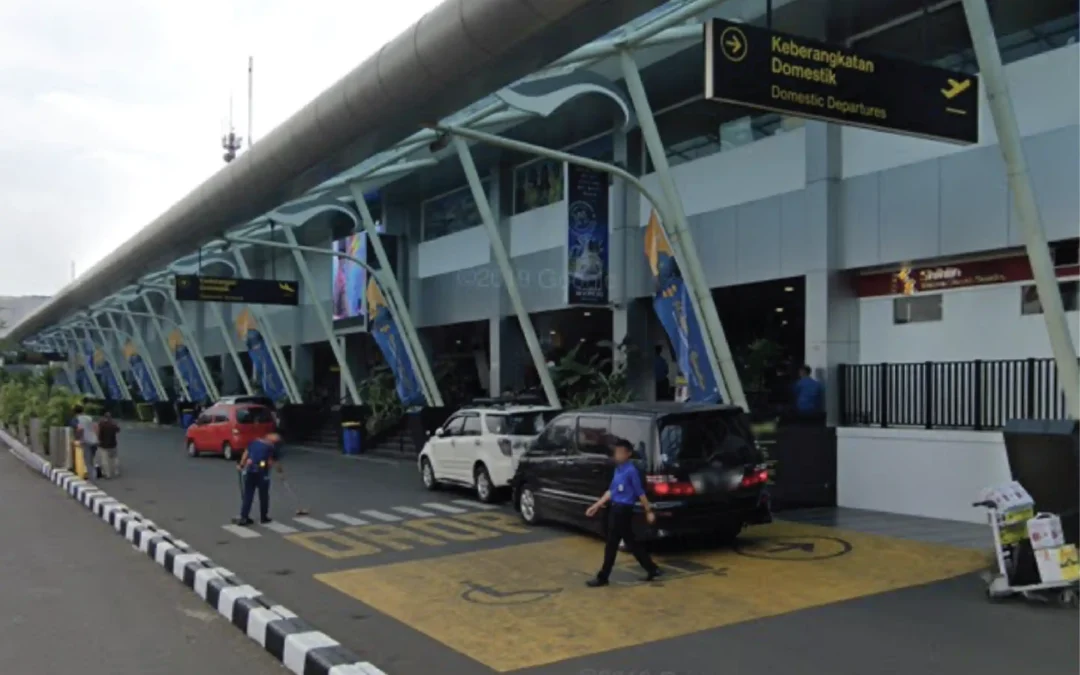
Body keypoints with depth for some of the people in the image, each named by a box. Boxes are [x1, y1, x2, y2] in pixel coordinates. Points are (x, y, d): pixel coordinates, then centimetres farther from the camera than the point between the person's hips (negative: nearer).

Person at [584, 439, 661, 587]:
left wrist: (649, 511, -9)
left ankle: (602, 577, 8)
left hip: (624, 510, -9)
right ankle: (652, 569, 23)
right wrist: (596, 506, 17)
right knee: (631, 542, 14)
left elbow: (640, 492, -12)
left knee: (611, 544, -1)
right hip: (617, 509, 9)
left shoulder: (631, 470, -15)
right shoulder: (618, 469, 11)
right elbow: (611, 491, 17)